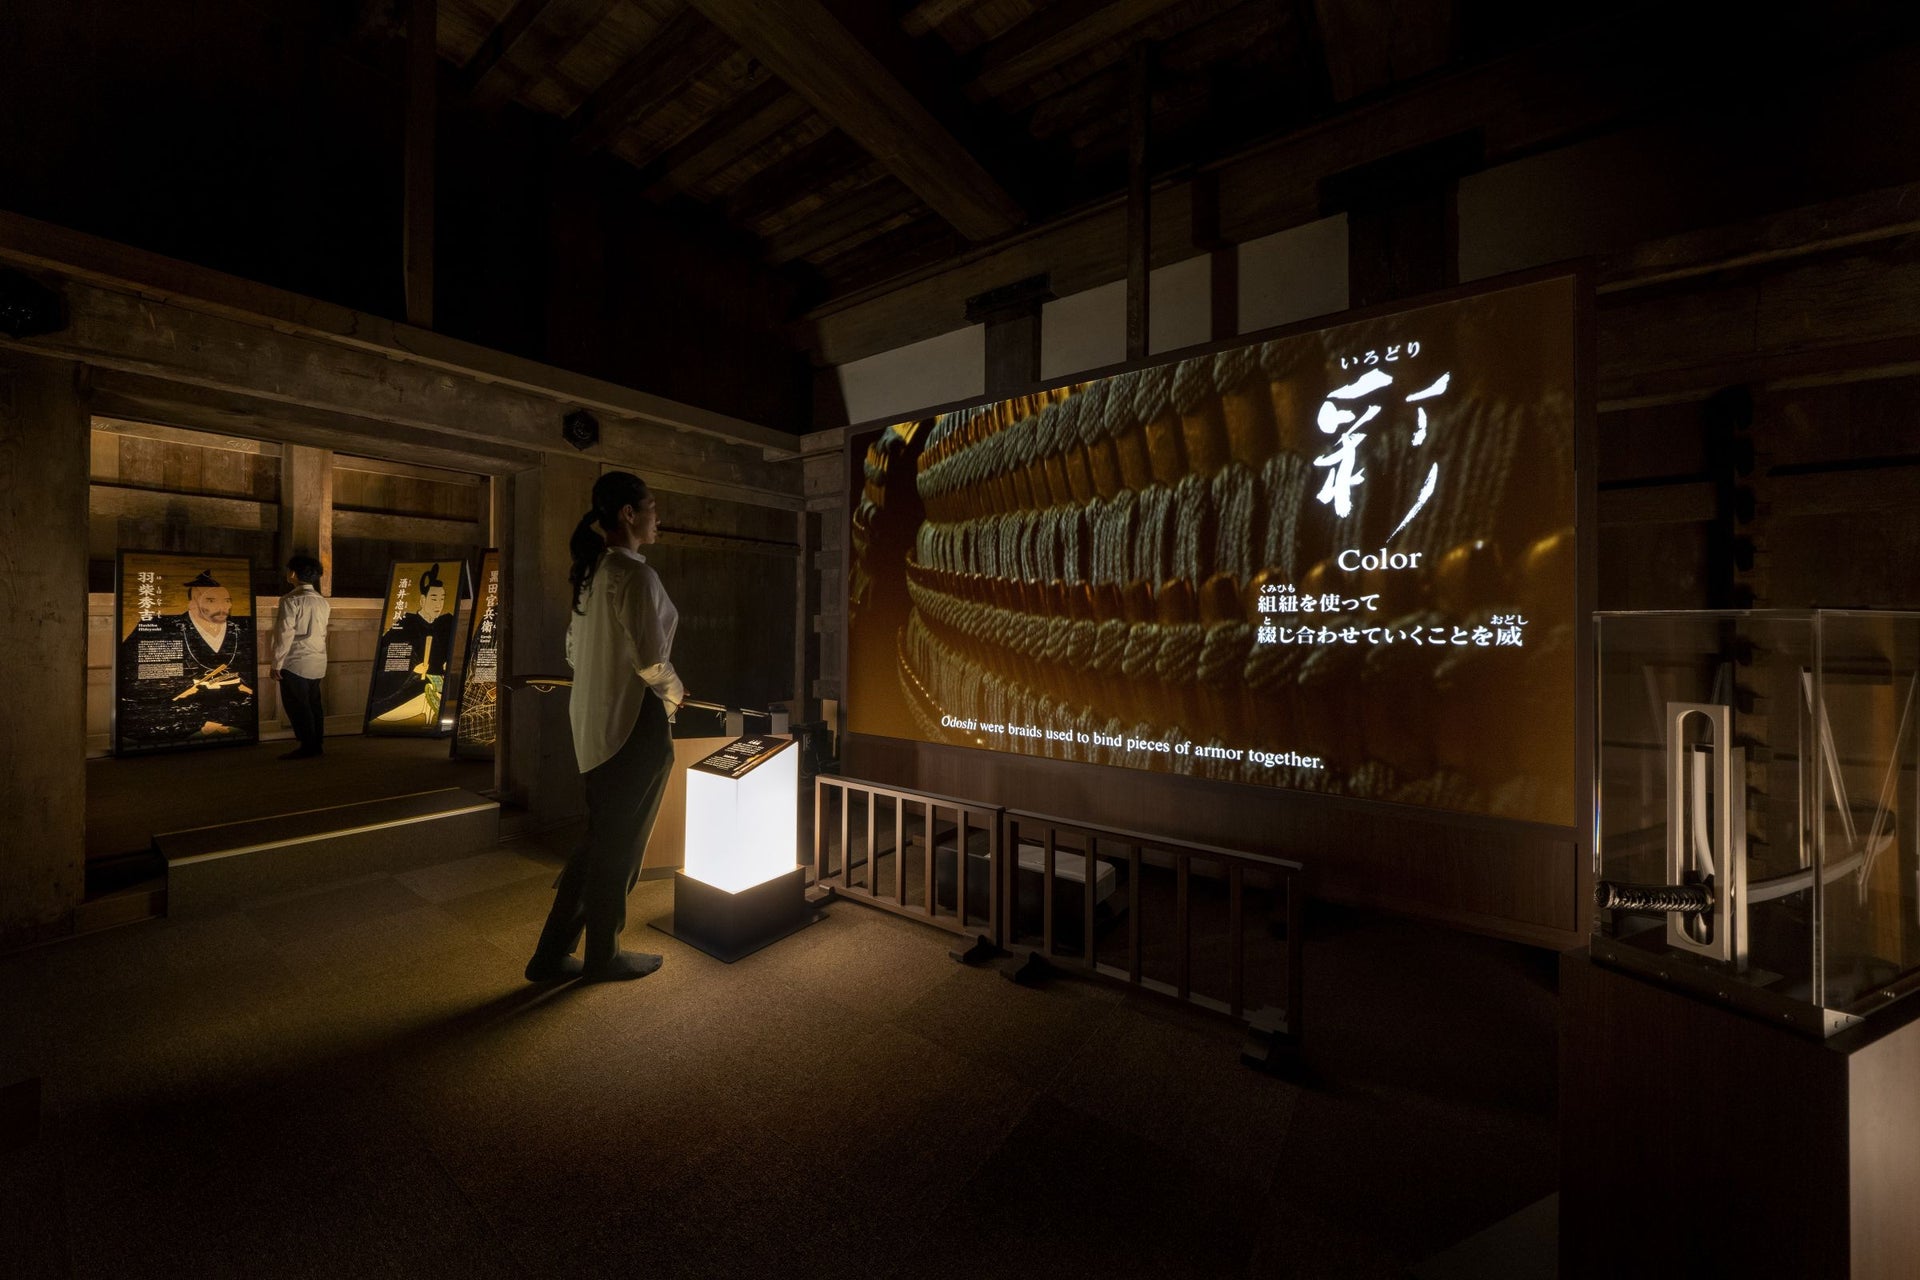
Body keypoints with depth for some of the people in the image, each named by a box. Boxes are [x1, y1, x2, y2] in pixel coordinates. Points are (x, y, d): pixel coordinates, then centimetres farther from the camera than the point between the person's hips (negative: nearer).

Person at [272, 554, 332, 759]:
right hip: (317, 662, 7)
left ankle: (307, 747, 1)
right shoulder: (322, 601, 10)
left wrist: (277, 663, -9)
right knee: (313, 703, 11)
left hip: (296, 662, -7)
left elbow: (285, 634, -13)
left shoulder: (292, 600, -11)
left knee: (296, 705, -1)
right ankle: (316, 745, 14)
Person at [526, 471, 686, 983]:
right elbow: (651, 660, -22)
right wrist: (674, 695, -5)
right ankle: (603, 957, 27)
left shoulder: (590, 571, 10)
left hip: (593, 720, 9)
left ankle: (552, 955, 30)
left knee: (599, 840, 21)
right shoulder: (635, 573, -18)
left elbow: (575, 651, 17)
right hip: (635, 723, -9)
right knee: (620, 845, 8)